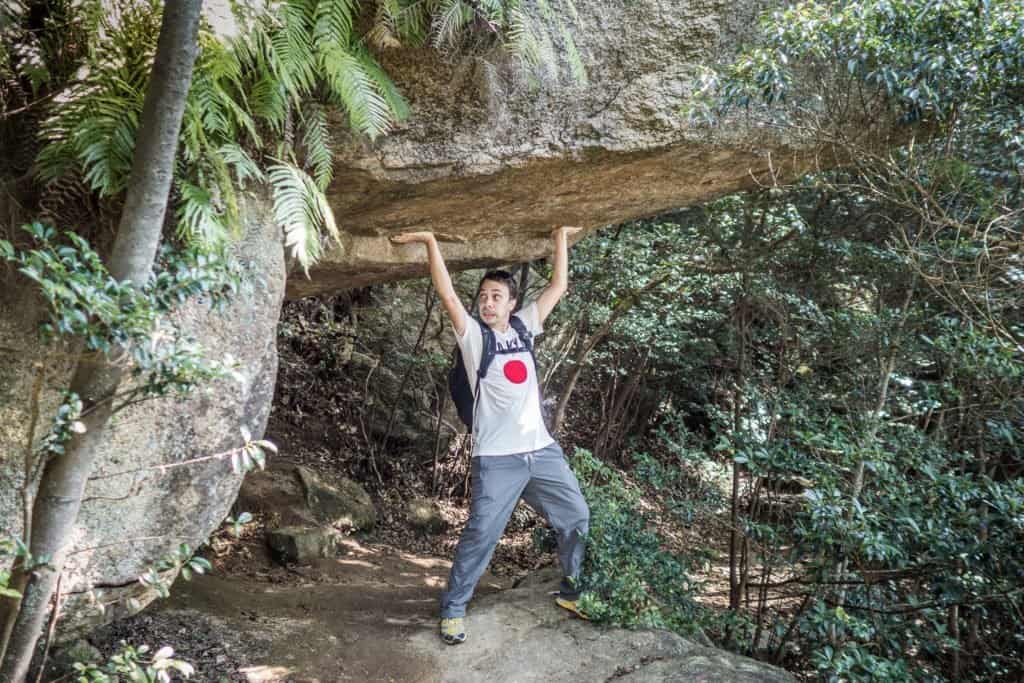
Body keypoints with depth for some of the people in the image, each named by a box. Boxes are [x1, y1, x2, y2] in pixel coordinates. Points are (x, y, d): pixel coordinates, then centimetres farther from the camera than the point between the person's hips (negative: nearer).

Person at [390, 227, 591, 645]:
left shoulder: (524, 327, 10)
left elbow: (558, 286, 12)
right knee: (480, 535, -7)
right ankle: (453, 609, 12)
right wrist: (431, 242, -20)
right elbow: (448, 296, -16)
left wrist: (561, 236, 13)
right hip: (497, 459, -5)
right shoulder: (473, 335, -1)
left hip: (543, 451, 5)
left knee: (577, 520, 12)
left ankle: (572, 592, 32)